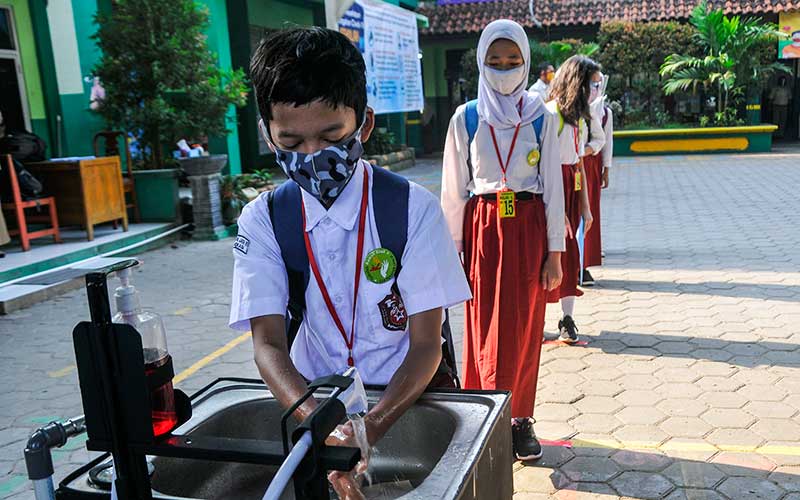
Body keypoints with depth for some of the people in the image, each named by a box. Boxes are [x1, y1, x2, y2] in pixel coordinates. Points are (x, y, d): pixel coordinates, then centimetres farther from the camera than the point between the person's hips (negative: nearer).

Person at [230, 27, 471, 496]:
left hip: (405, 398, -2)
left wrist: (373, 424, -29)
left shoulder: (414, 207, -11)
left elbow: (427, 342, -12)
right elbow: (268, 343, -11)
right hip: (310, 399, 2)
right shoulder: (263, 220, -5)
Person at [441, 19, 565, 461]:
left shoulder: (541, 118, 2)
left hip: (528, 229, 1)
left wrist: (555, 252, -1)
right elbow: (453, 190, 3)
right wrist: (453, 249, 1)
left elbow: (553, 187, 2)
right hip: (482, 229, -1)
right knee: (487, 330, 2)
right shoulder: (466, 118, 1)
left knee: (525, 329, 7)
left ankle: (521, 419, 22)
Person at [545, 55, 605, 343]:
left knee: (570, 255, 8)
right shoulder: (551, 114, -13)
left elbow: (579, 163, 17)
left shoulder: (579, 116, 14)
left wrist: (585, 207, 14)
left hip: (573, 187, 8)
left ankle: (567, 320, 16)